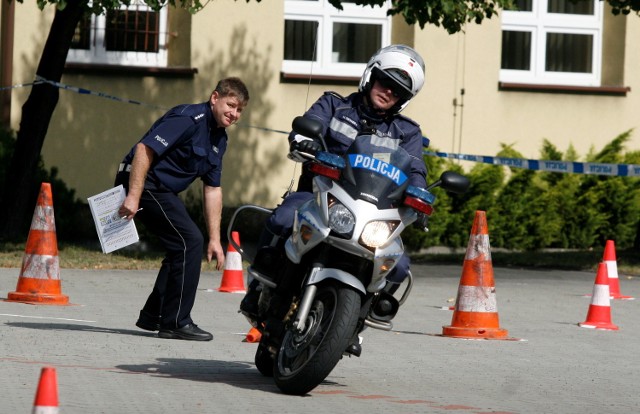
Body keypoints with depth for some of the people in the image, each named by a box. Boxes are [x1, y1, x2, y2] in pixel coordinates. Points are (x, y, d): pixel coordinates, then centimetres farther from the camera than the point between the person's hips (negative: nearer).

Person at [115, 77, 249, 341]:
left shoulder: (219, 138, 13)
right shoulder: (190, 118, -17)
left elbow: (212, 190, 16)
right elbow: (145, 149, -25)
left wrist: (214, 239, 12)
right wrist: (133, 196, -30)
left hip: (163, 190, 10)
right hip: (143, 183, -10)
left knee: (183, 247, 15)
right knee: (190, 243, -14)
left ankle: (153, 315, 24)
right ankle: (175, 322, -9)